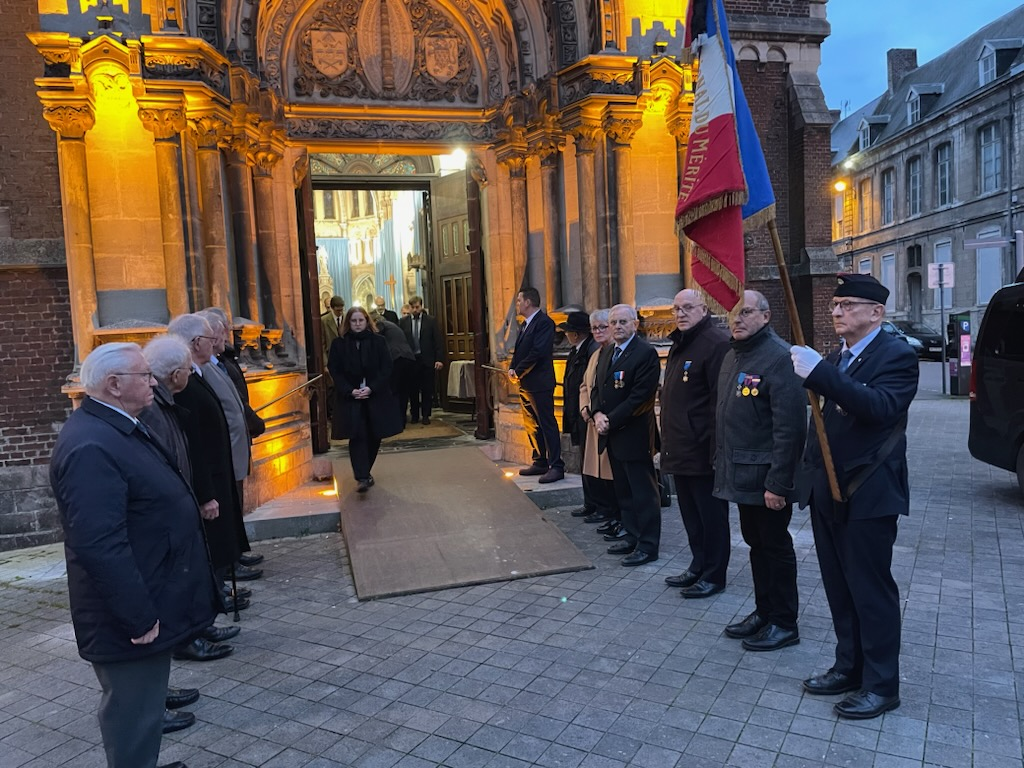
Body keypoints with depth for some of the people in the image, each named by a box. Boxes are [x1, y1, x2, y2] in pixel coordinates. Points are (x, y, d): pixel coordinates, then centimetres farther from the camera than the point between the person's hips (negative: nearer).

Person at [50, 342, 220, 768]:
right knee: (133, 715, 7)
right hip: (132, 618, -10)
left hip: (147, 604, 10)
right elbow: (99, 546, -30)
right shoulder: (90, 446, -26)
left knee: (144, 705, 25)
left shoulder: (117, 427, 9)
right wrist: (139, 617, -25)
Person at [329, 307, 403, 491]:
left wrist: (371, 388, -14)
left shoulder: (378, 341, 1)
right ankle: (362, 477, -14)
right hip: (350, 398, -1)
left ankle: (364, 471, 26)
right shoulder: (339, 344, 1)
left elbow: (386, 369, -2)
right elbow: (335, 371, 0)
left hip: (376, 397, 1)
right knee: (357, 436, -12)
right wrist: (350, 390, -13)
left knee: (374, 437, 6)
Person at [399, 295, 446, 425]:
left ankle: (426, 415, 14)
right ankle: (414, 415, 18)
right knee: (412, 389, 7)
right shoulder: (403, 322, 3)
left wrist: (439, 359, -8)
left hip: (427, 360, -1)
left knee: (427, 390, 4)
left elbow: (438, 341, -1)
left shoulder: (430, 321, 1)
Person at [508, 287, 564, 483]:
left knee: (547, 424, -6)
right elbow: (519, 350, 18)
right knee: (531, 424, 14)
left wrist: (519, 371, -15)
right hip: (525, 383, 10)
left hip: (540, 383, -10)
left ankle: (556, 466, -1)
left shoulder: (544, 322, -12)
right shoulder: (525, 324, 17)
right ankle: (540, 462, 24)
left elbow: (538, 352, -21)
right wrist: (512, 368, 0)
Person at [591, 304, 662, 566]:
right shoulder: (606, 352, 14)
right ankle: (632, 536, 28)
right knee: (624, 491, 16)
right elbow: (597, 387, 16)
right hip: (612, 435, 8)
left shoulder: (646, 353, -13)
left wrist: (611, 420, -17)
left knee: (643, 492, 1)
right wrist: (598, 414, -3)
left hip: (634, 435, -8)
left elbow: (640, 397, -18)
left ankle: (648, 545, 10)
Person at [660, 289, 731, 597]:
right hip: (680, 449, 10)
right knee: (691, 513, 18)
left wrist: (715, 445, -21)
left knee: (711, 513, 3)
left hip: (702, 450, -10)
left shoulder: (717, 342, -14)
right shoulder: (680, 343, 17)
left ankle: (714, 574, 15)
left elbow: (721, 399, -20)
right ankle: (698, 566, 30)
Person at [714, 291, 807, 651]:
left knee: (775, 546, 4)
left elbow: (789, 425, -22)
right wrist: (722, 464, 14)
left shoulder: (779, 356, -17)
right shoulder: (732, 357, 12)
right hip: (741, 473, 9)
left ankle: (784, 623, 19)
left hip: (767, 476, -8)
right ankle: (764, 611, 32)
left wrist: (778, 482, -23)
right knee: (756, 542, 18)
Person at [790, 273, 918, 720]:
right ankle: (849, 667, 30)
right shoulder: (836, 361, 14)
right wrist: (809, 473, 15)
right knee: (840, 589, 16)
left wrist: (819, 374, -36)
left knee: (872, 591, 3)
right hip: (828, 492, 8)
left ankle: (881, 684, 17)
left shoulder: (896, 356, -10)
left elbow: (879, 407, -28)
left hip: (868, 494, -7)